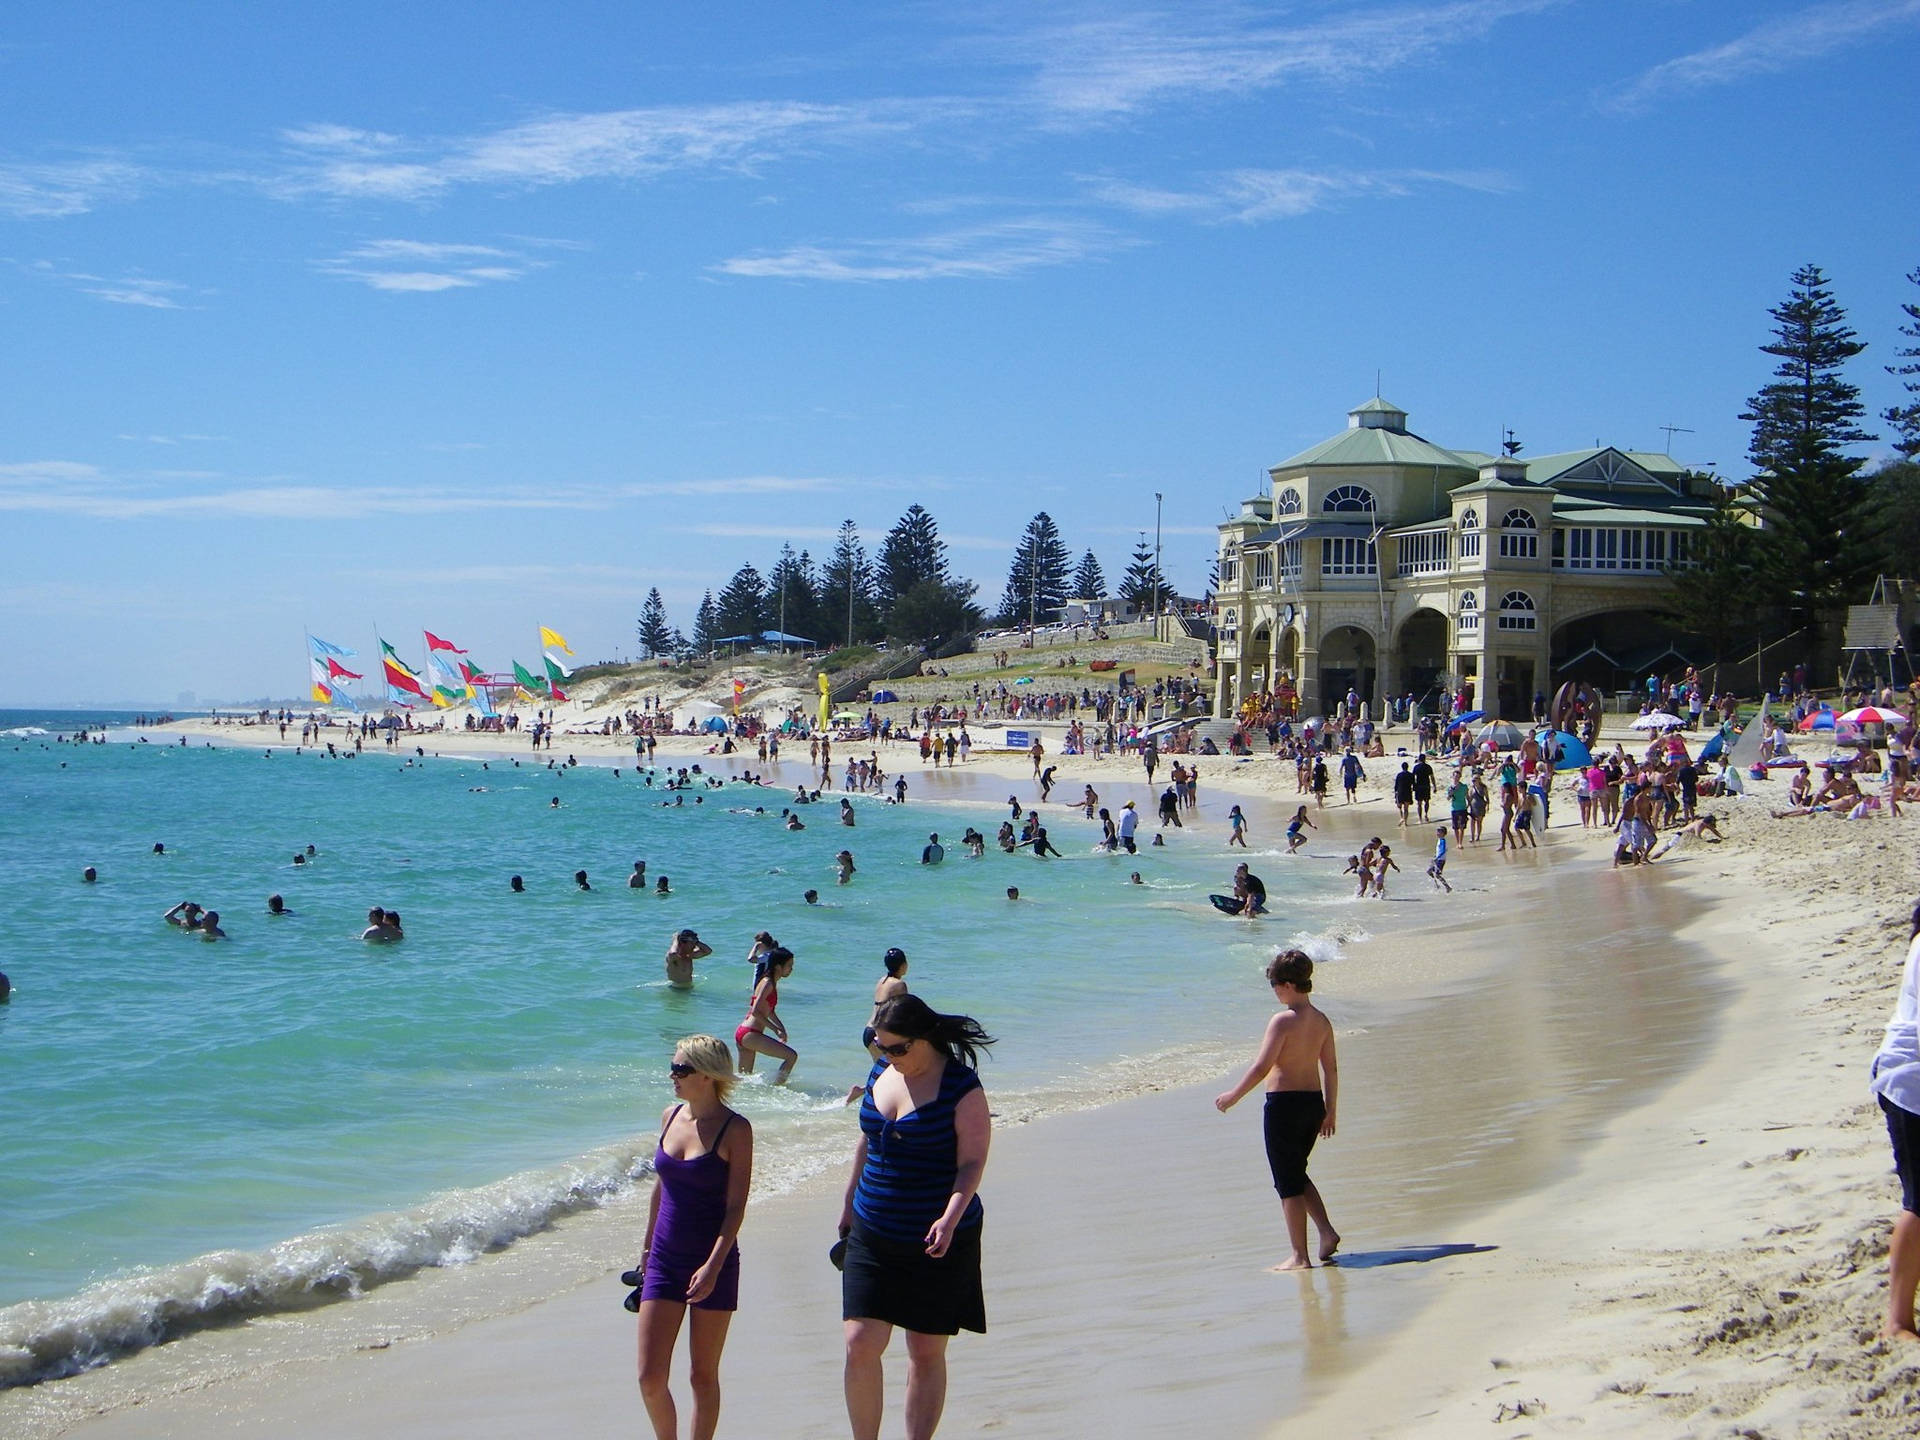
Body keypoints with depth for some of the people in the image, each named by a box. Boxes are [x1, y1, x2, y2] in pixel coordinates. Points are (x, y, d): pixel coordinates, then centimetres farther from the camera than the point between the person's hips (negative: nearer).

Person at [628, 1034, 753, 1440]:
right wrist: (647, 1248, 21)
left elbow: (736, 1206, -13)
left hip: (712, 1263, -4)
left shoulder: (735, 1129, -10)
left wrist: (713, 1266, -22)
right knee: (650, 1378, 0)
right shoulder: (670, 1116, 6)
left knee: (704, 1376, 5)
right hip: (665, 1260, 4)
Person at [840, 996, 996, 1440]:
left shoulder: (962, 1087, -13)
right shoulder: (882, 1072, 5)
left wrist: (950, 1219, -29)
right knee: (860, 1346, -3)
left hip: (936, 1242, -5)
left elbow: (972, 1162, -15)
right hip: (871, 1234, 5)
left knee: (926, 1353, 5)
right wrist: (849, 1201, 22)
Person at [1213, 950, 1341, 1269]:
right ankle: (1326, 1231, 11)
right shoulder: (1322, 1021, 5)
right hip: (1313, 1101, 7)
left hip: (1284, 1102, -7)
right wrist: (1330, 1111, 19)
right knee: (1297, 1173, 23)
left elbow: (1261, 1067, -18)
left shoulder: (1283, 1021, -16)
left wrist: (1233, 1096, -6)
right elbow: (1331, 1069, 10)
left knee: (1288, 1181, 1)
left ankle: (1299, 1256, 3)